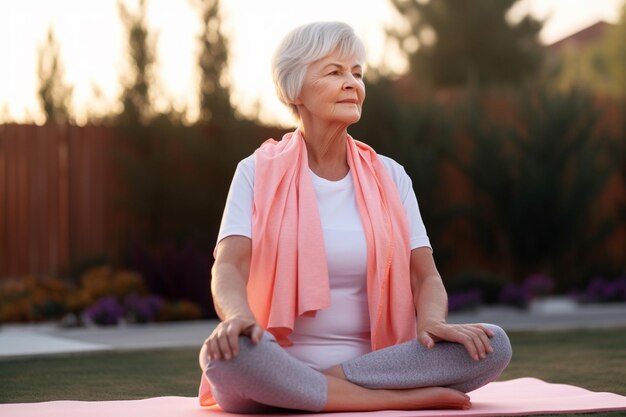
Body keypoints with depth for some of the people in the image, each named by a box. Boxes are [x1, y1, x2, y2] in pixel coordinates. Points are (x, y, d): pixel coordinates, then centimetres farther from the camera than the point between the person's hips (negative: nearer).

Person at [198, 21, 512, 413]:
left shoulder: (390, 176, 11)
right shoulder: (258, 172, 3)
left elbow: (424, 274, 4)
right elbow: (230, 266, -11)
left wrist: (433, 320, -20)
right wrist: (237, 315, -34)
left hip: (375, 363, 3)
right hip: (278, 373, -2)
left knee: (492, 344, -21)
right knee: (227, 352, -38)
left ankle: (333, 383, -21)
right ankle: (407, 399, -28)